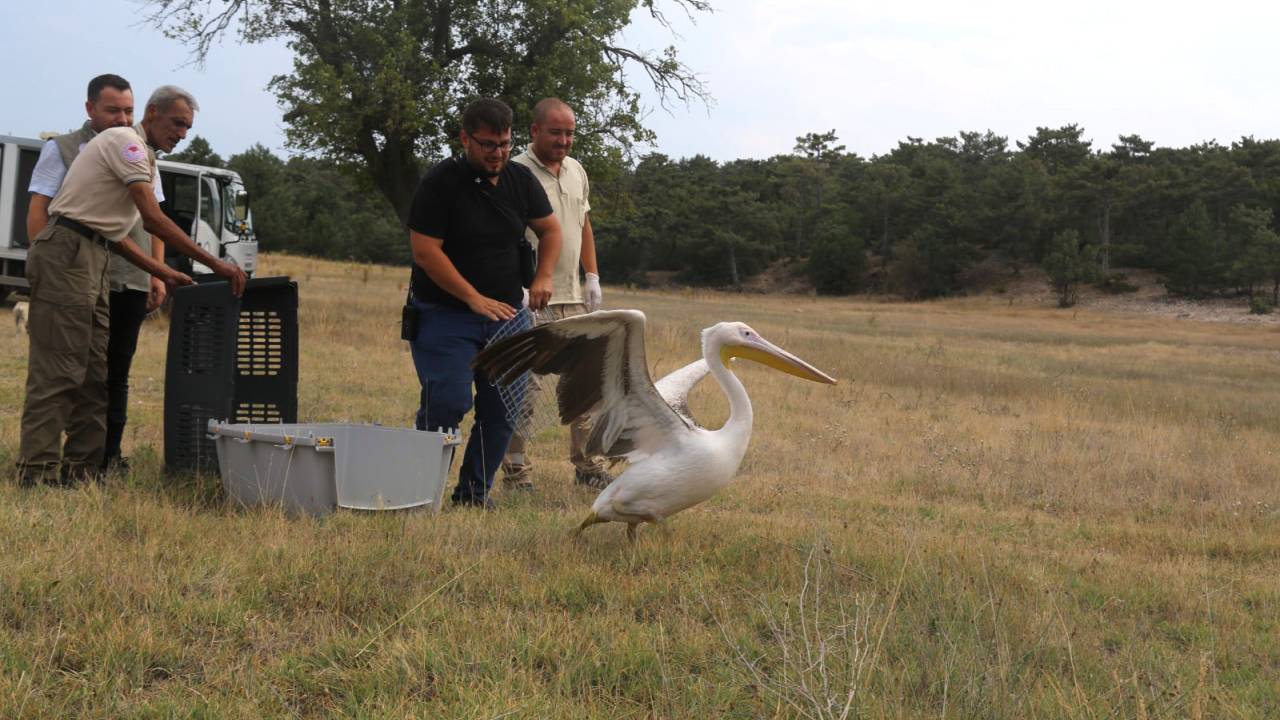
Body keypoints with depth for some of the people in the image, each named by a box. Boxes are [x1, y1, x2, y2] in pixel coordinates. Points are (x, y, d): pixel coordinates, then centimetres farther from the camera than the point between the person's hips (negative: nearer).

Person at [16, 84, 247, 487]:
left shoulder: (143, 159, 23)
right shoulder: (125, 142, -8)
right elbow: (153, 219, -18)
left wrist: (164, 274, 15)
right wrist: (214, 264, -19)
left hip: (91, 258, 10)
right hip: (66, 253, -10)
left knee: (93, 375, 9)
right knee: (58, 370, -10)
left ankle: (80, 469, 12)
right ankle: (38, 471, -9)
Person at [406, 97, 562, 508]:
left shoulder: (520, 179, 7)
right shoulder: (440, 183, -11)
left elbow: (550, 229, 20)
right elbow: (425, 251, -17)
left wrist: (543, 277, 2)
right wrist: (475, 299, -20)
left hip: (506, 314, 5)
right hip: (445, 314, -5)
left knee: (503, 409, 3)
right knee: (450, 402, -15)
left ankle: (475, 493, 15)